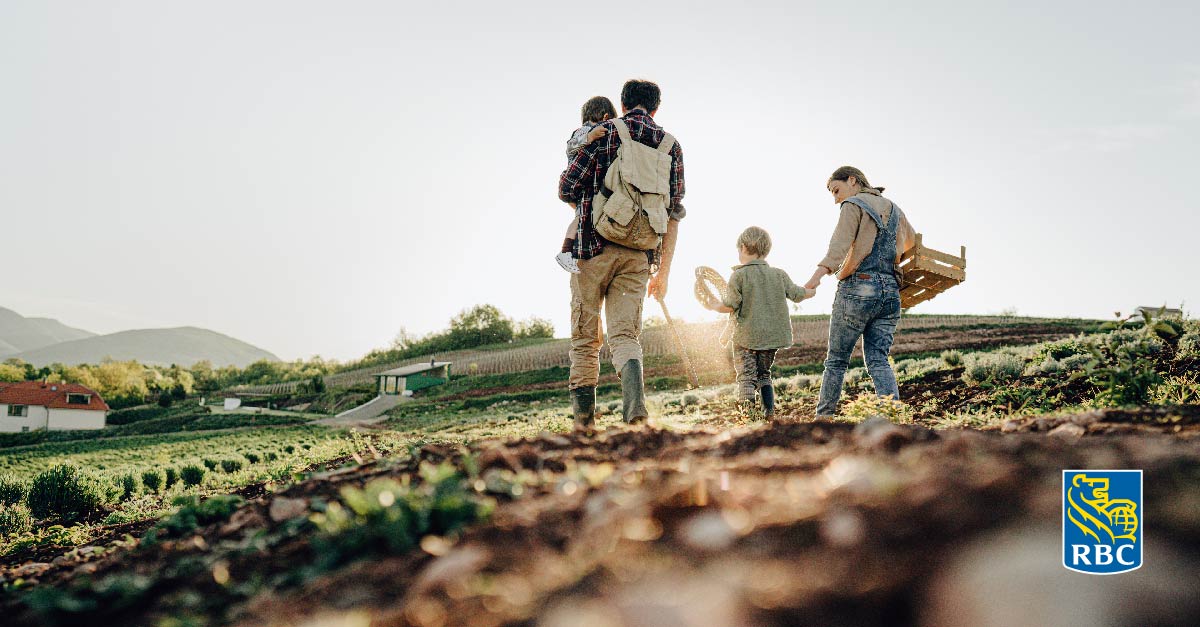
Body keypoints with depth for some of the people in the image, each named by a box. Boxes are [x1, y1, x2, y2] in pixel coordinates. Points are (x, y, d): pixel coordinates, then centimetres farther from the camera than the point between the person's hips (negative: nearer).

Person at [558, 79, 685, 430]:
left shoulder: (605, 132, 2)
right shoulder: (671, 146, 12)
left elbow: (567, 188, -4)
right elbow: (673, 212, 10)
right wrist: (663, 271, 12)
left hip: (594, 246, -2)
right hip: (639, 254, 2)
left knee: (585, 337, 8)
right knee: (625, 335, 3)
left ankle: (584, 418, 11)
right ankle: (636, 411, -20)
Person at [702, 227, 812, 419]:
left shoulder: (739, 276, -11)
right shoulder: (779, 275, 3)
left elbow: (729, 306, -13)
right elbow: (797, 294, 14)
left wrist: (712, 307, 6)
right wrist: (812, 291, 35)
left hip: (747, 337, -5)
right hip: (772, 335, 5)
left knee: (746, 376, 1)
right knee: (764, 374, 20)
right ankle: (769, 412, 14)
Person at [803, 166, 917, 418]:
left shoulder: (853, 206, -2)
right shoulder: (893, 208, 20)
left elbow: (840, 244, -20)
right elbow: (911, 240, 38)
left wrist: (819, 274, -34)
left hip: (857, 288, -6)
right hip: (890, 290, 6)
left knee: (836, 360, 3)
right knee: (878, 360, 5)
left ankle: (823, 418, 8)